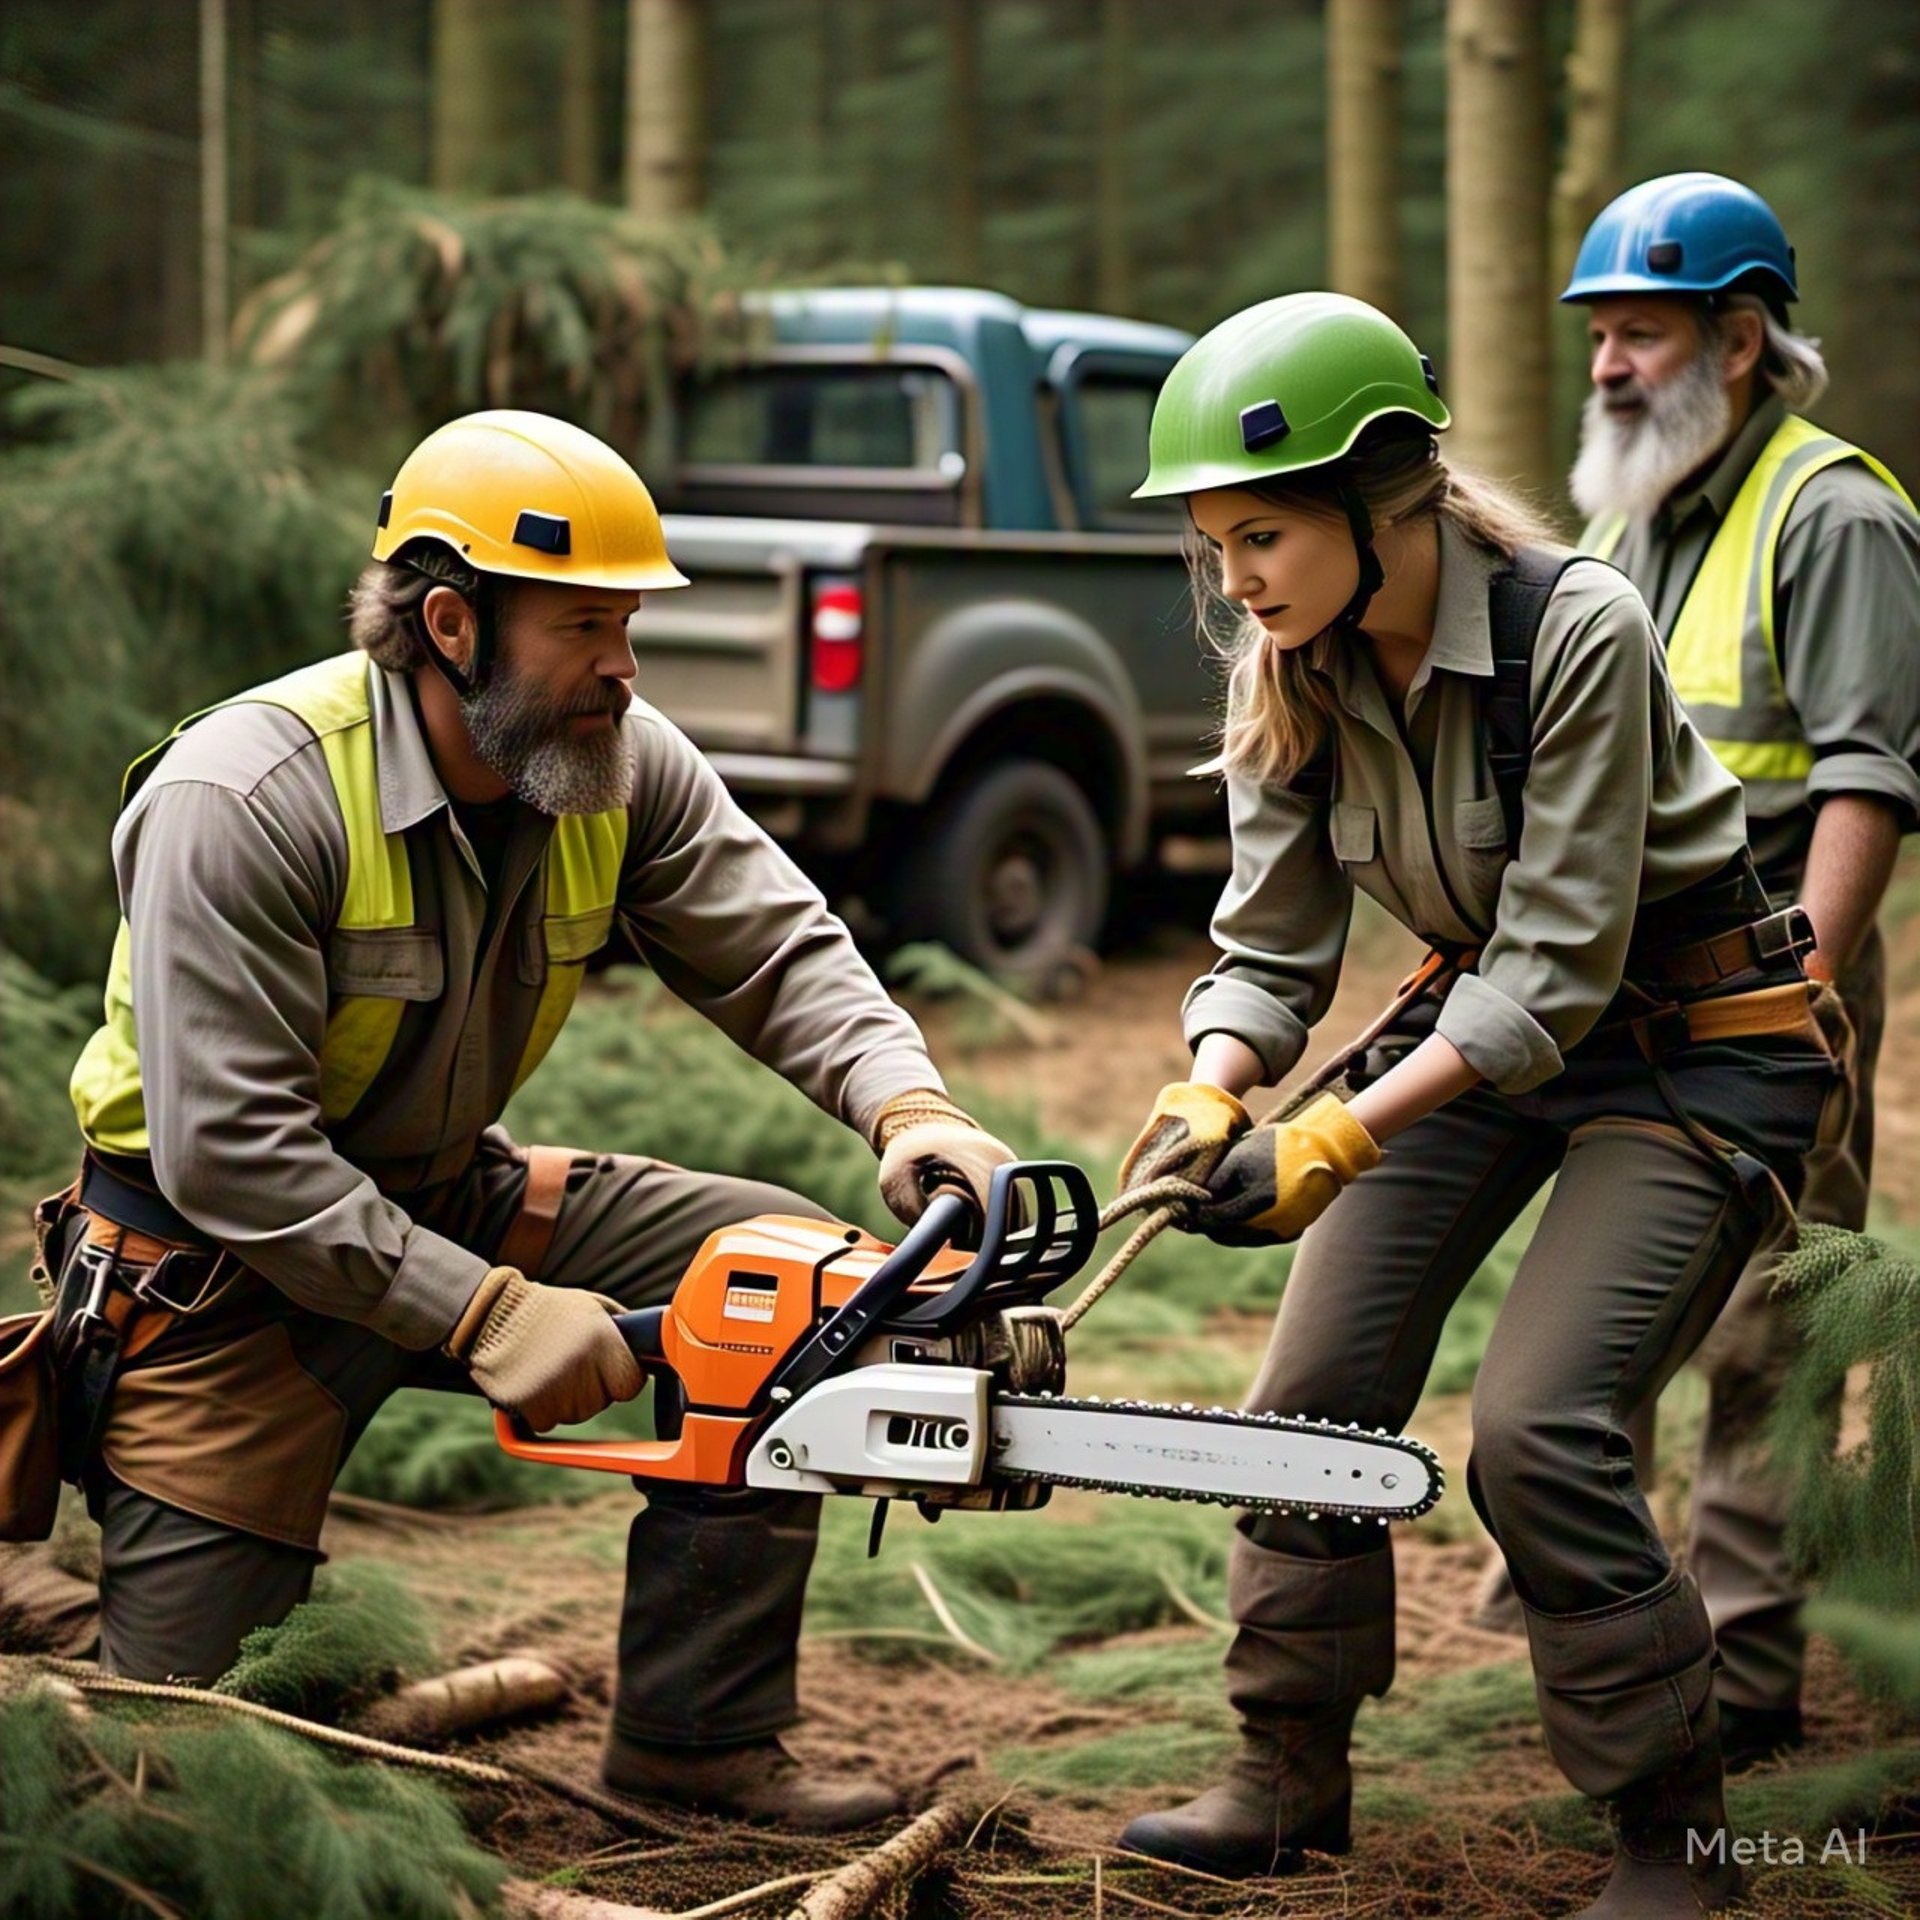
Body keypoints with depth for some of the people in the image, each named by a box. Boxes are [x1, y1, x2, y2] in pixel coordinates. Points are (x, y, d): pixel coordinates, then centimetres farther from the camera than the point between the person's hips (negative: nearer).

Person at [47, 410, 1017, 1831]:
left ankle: (697, 1737, 2)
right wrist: (486, 1316, -30)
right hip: (224, 1255, -6)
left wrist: (909, 1107, -28)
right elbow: (226, 1150, -30)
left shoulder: (621, 767, -10)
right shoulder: (246, 799, -29)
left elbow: (780, 953, -7)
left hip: (453, 1200, 6)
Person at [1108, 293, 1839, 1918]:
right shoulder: (1287, 680, -9)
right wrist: (1207, 1098, -26)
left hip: (1697, 1040, -6)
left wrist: (1331, 1145, -33)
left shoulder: (1577, 630, -28)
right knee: (1319, 1389, 0)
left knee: (1538, 1430, -17)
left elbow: (1557, 965, -28)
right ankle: (1291, 1778, 17)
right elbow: (1272, 947, -5)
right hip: (1486, 1019, 7)